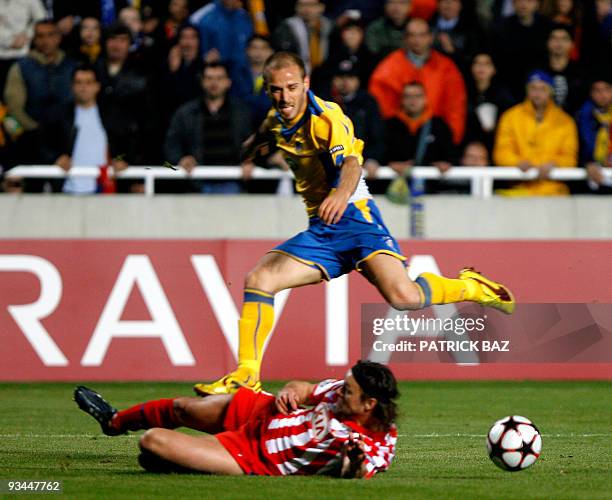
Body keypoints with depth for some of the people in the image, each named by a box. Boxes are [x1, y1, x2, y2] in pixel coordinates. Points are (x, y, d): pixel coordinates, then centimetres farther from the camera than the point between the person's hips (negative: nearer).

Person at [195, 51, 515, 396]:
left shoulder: (327, 116, -15)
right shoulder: (276, 121, 8)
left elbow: (351, 163, -36)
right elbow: (250, 152, 35)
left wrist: (342, 193, -55)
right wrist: (258, 146, 13)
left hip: (354, 216, -7)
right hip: (320, 231, 7)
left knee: (403, 296, -26)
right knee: (258, 280, -11)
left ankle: (472, 287, 2)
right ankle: (247, 376, -6)